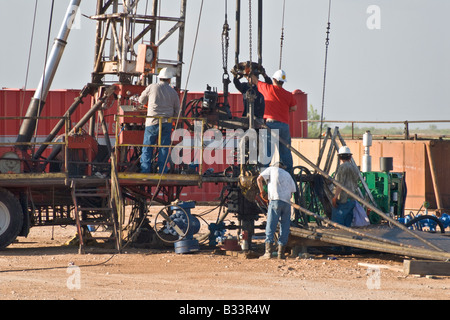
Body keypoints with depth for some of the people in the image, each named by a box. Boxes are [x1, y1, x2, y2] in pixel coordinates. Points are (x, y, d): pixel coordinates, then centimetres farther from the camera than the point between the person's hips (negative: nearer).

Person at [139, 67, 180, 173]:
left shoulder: (152, 87, -1)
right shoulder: (173, 92, 6)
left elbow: (141, 101, 12)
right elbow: (177, 111, 13)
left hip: (152, 122, -2)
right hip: (167, 123, 2)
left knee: (147, 148, 4)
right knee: (164, 149, 5)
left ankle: (145, 171, -1)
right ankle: (162, 172, 3)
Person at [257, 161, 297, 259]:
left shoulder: (271, 169, 16)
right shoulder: (288, 174, 27)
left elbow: (259, 179, 3)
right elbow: (292, 191, 20)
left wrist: (262, 192, 11)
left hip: (275, 200, -4)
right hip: (287, 202, 4)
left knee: (271, 226, -6)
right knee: (285, 227, 7)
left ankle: (268, 252, -15)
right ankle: (281, 253, 3)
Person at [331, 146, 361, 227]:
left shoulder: (343, 167, -9)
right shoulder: (354, 168, 18)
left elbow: (340, 183, -16)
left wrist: (335, 197, -15)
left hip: (343, 199, -8)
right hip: (352, 200, 8)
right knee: (347, 224, 8)